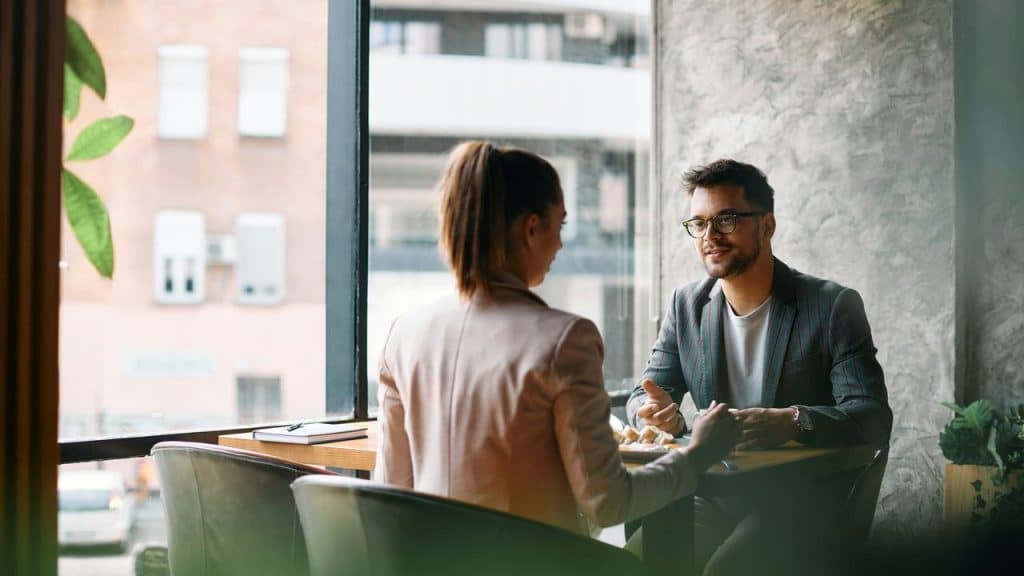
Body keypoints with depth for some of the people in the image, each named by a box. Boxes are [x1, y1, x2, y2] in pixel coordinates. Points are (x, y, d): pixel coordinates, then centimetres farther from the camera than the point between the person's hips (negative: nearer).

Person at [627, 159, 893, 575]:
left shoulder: (833, 306, -5)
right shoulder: (687, 305, 9)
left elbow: (873, 418, -14)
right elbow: (644, 394, 10)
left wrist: (791, 422, -35)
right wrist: (657, 412, -17)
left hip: (801, 504, -3)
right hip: (715, 498, 4)